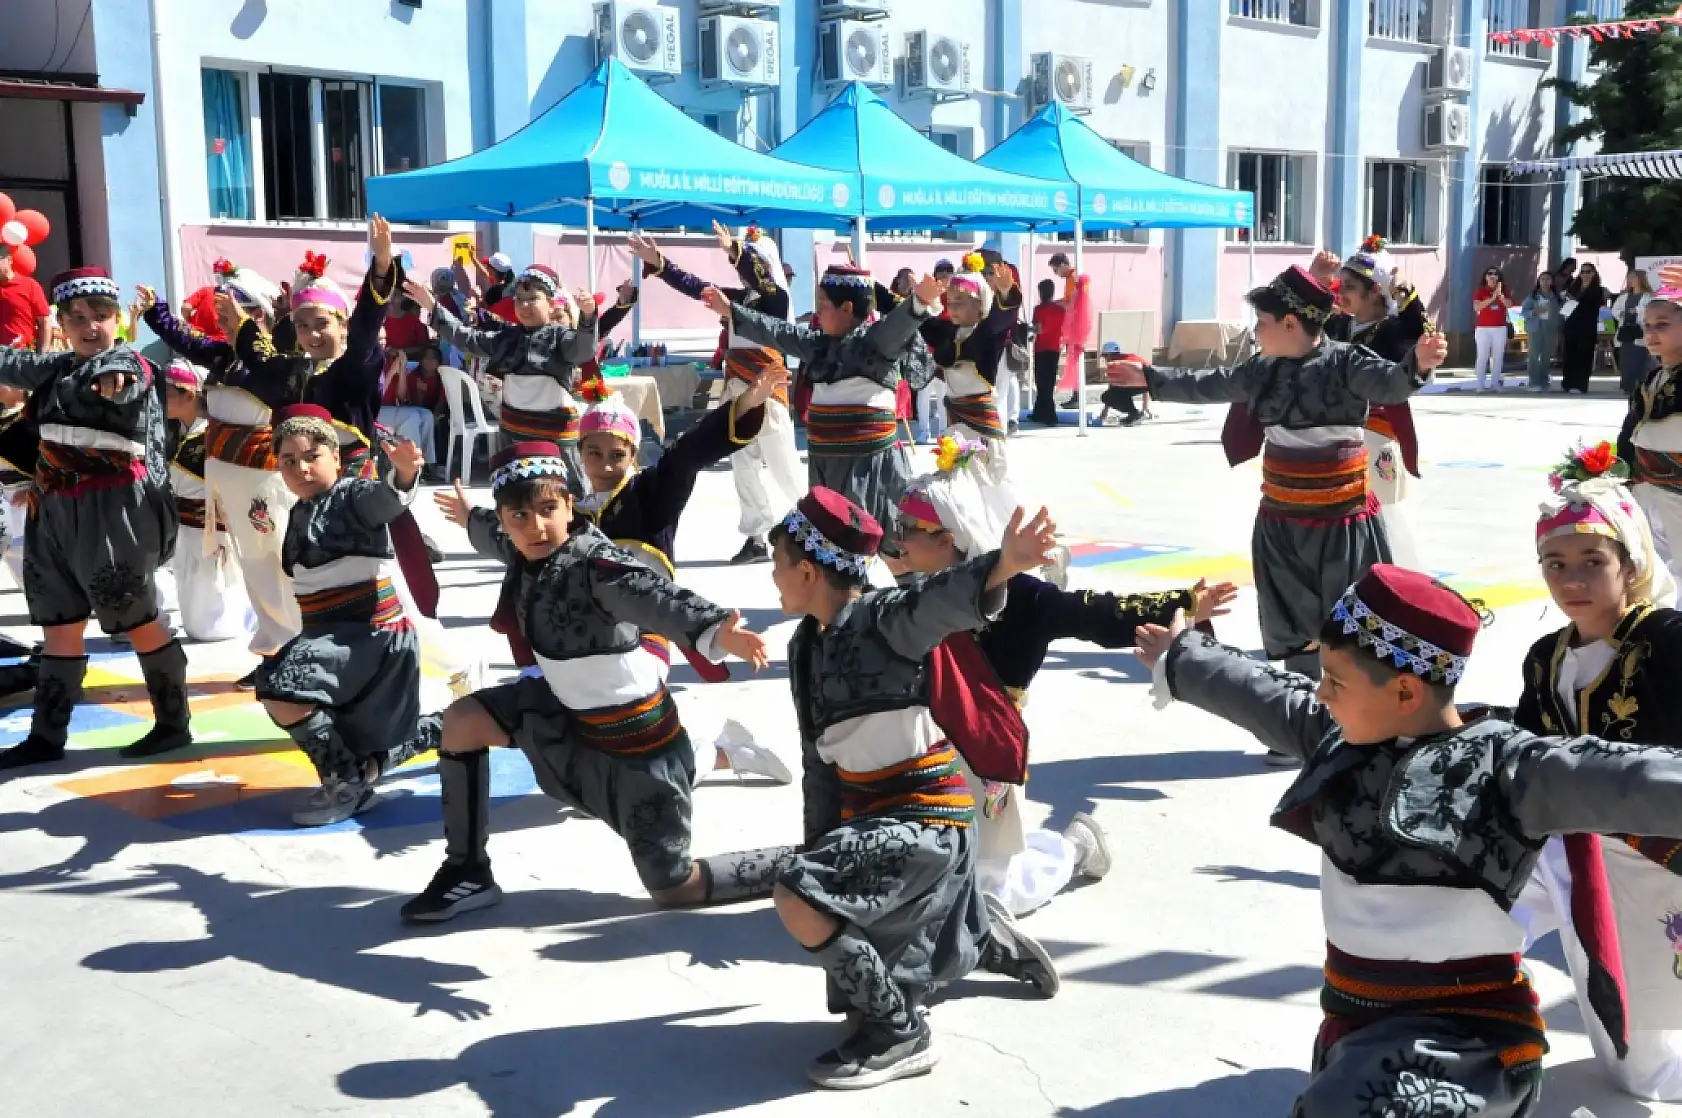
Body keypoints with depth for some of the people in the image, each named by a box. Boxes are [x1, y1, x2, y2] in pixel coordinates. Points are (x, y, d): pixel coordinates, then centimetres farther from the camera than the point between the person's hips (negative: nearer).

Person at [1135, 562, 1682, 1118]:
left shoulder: (1499, 767, -17)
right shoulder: (1342, 739, 5)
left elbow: (1608, 780, -33)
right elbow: (1261, 696, 20)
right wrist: (1179, 661, 34)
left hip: (1463, 1029, -8)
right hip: (1357, 1017, 8)